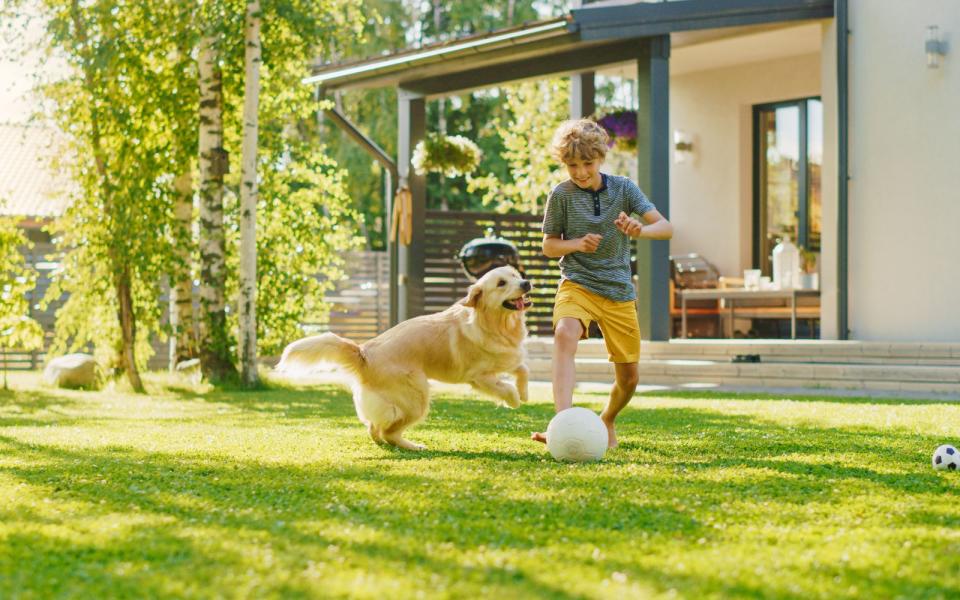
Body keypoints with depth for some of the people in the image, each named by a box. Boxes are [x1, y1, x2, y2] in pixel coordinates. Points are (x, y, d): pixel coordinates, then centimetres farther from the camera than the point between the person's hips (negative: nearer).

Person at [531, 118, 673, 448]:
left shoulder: (623, 188, -1)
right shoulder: (561, 195, -4)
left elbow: (666, 228, -5)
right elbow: (549, 246, 5)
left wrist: (640, 230, -28)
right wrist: (576, 244, -16)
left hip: (619, 291, 3)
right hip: (577, 284, -3)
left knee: (629, 376, 7)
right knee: (565, 335, -36)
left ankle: (607, 421, 40)